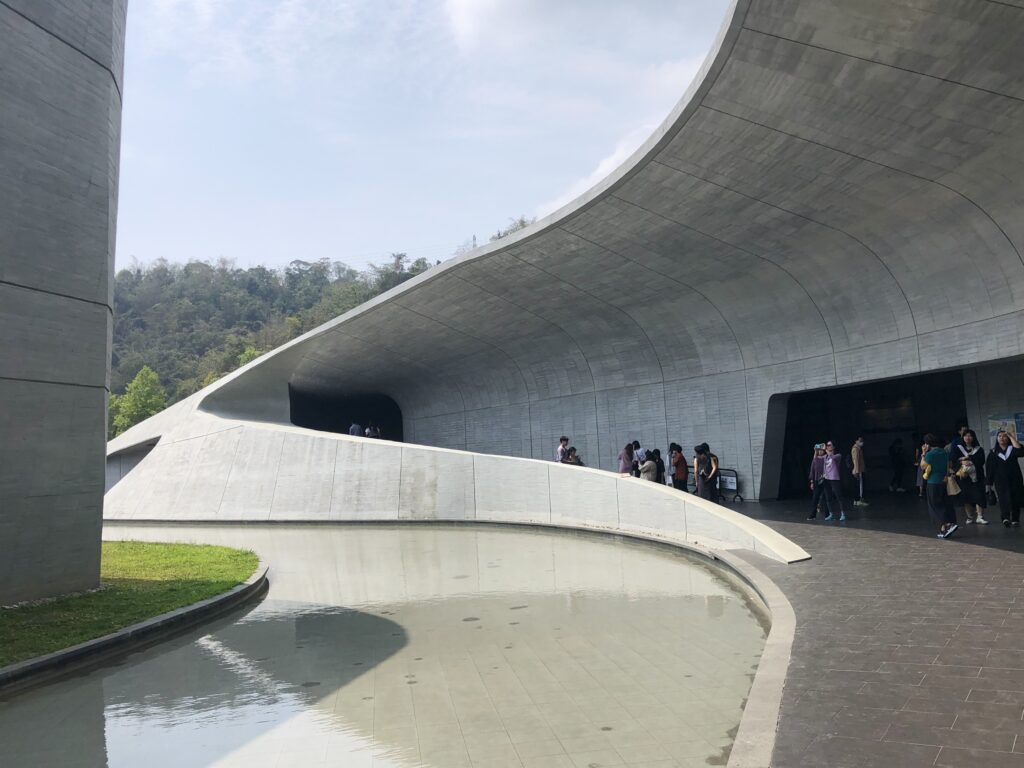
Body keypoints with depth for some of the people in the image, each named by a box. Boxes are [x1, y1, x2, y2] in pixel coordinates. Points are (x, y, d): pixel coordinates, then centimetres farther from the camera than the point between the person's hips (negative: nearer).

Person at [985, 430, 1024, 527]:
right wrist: (990, 482, 3)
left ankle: (1015, 520, 8)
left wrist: (1011, 437, -13)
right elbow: (989, 468, 8)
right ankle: (1006, 518, -31)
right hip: (1001, 480, -1)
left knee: (1016, 499, 1)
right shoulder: (993, 452, 10)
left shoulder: (1012, 448, 9)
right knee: (1004, 498, -16)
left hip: (1015, 479, 1)